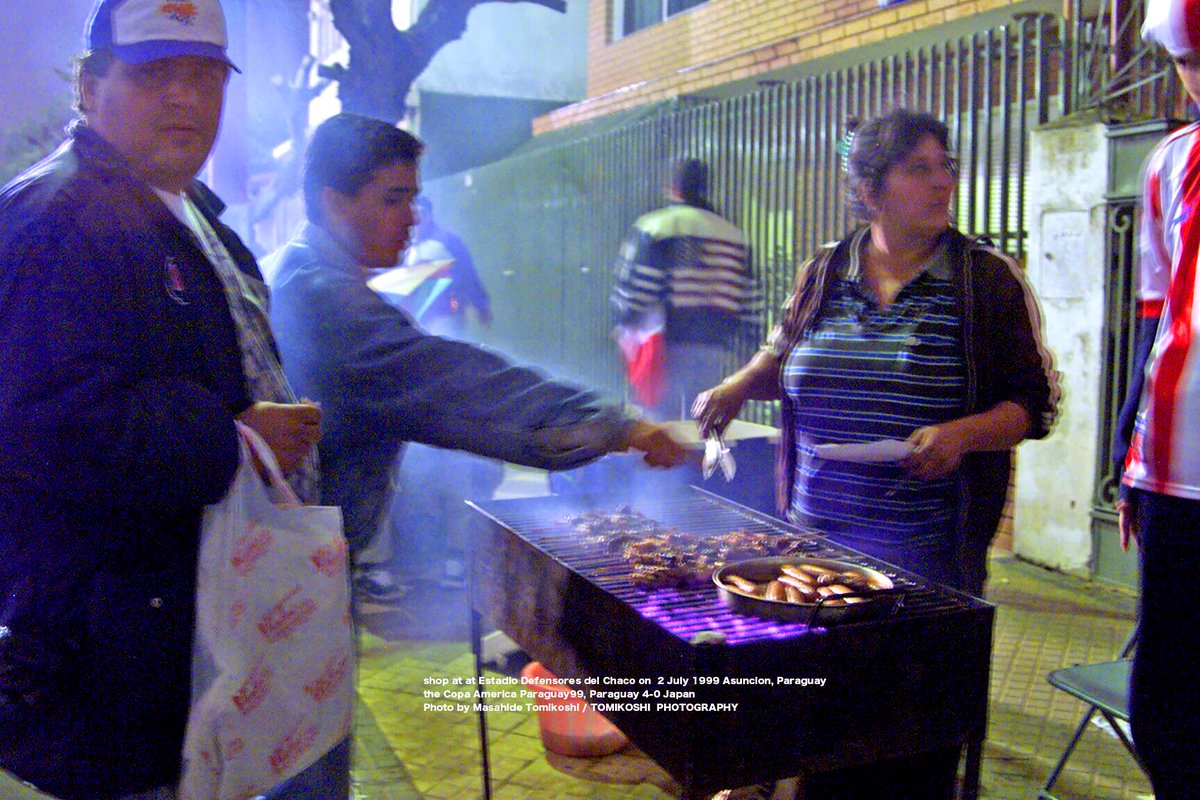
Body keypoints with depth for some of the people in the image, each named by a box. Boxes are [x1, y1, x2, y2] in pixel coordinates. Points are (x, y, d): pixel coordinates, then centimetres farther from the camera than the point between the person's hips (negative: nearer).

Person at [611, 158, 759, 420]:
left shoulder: (654, 227, -2)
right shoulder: (732, 233, 14)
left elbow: (635, 289, -7)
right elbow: (747, 300, 12)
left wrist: (626, 324, 7)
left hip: (668, 342, -4)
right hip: (714, 345, 4)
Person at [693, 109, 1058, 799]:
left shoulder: (989, 278, -2)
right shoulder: (823, 273, 6)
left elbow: (1036, 401, -2)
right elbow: (784, 356, 23)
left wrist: (963, 433, -19)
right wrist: (739, 386, 5)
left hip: (929, 551, -3)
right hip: (819, 534, 3)